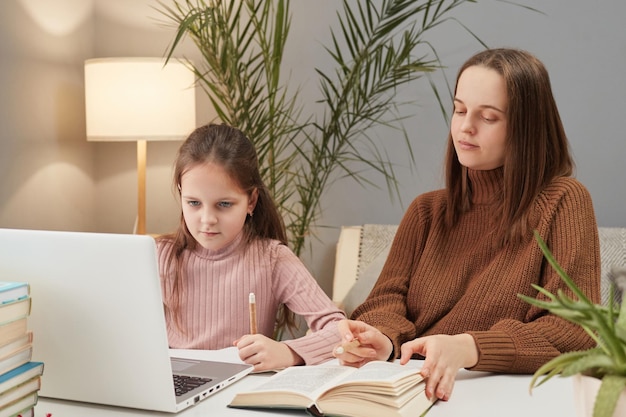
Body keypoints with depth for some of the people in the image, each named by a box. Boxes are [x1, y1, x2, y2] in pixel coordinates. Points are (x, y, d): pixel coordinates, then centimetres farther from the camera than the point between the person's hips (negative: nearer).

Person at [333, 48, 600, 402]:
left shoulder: (563, 202, -2)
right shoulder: (426, 210, 14)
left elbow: (577, 330, -10)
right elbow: (388, 299, 6)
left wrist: (467, 348, -26)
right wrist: (382, 339, -20)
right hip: (413, 392, 4)